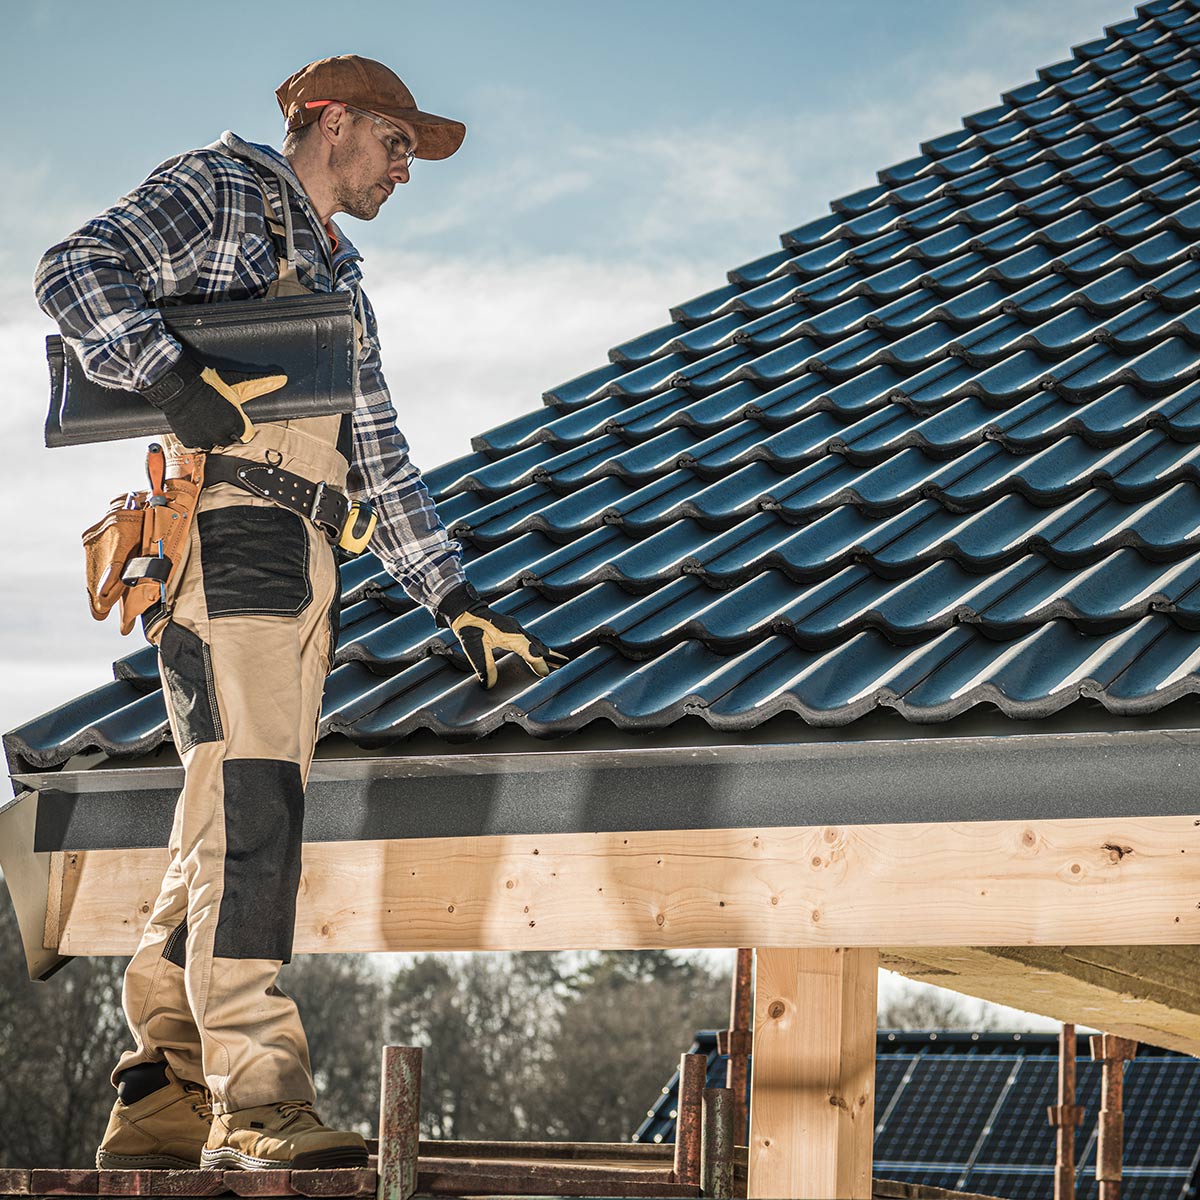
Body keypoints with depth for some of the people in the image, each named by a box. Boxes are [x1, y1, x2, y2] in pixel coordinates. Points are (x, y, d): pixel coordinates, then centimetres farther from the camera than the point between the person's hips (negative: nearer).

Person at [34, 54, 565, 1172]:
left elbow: (379, 460, 30)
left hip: (299, 567, 9)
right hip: (227, 530, -8)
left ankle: (159, 1102, 6)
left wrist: (456, 602, 23)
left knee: (228, 824, 4)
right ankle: (259, 1105, -20)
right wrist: (177, 382, -21)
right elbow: (76, 270, -9)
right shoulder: (218, 189, 7)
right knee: (248, 808, -16)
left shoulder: (338, 279, 31)